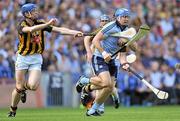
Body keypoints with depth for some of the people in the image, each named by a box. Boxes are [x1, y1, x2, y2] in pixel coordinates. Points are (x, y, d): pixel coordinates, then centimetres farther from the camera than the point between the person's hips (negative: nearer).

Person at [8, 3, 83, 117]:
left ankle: (24, 87, 21)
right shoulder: (22, 25, -13)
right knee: (19, 88, -3)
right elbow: (31, 29, -37)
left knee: (33, 86, -16)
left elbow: (59, 29, -3)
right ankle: (13, 110, 21)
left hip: (36, 58, 3)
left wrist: (75, 32, -15)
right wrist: (48, 24, -45)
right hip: (23, 57, -3)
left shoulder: (40, 23, 1)